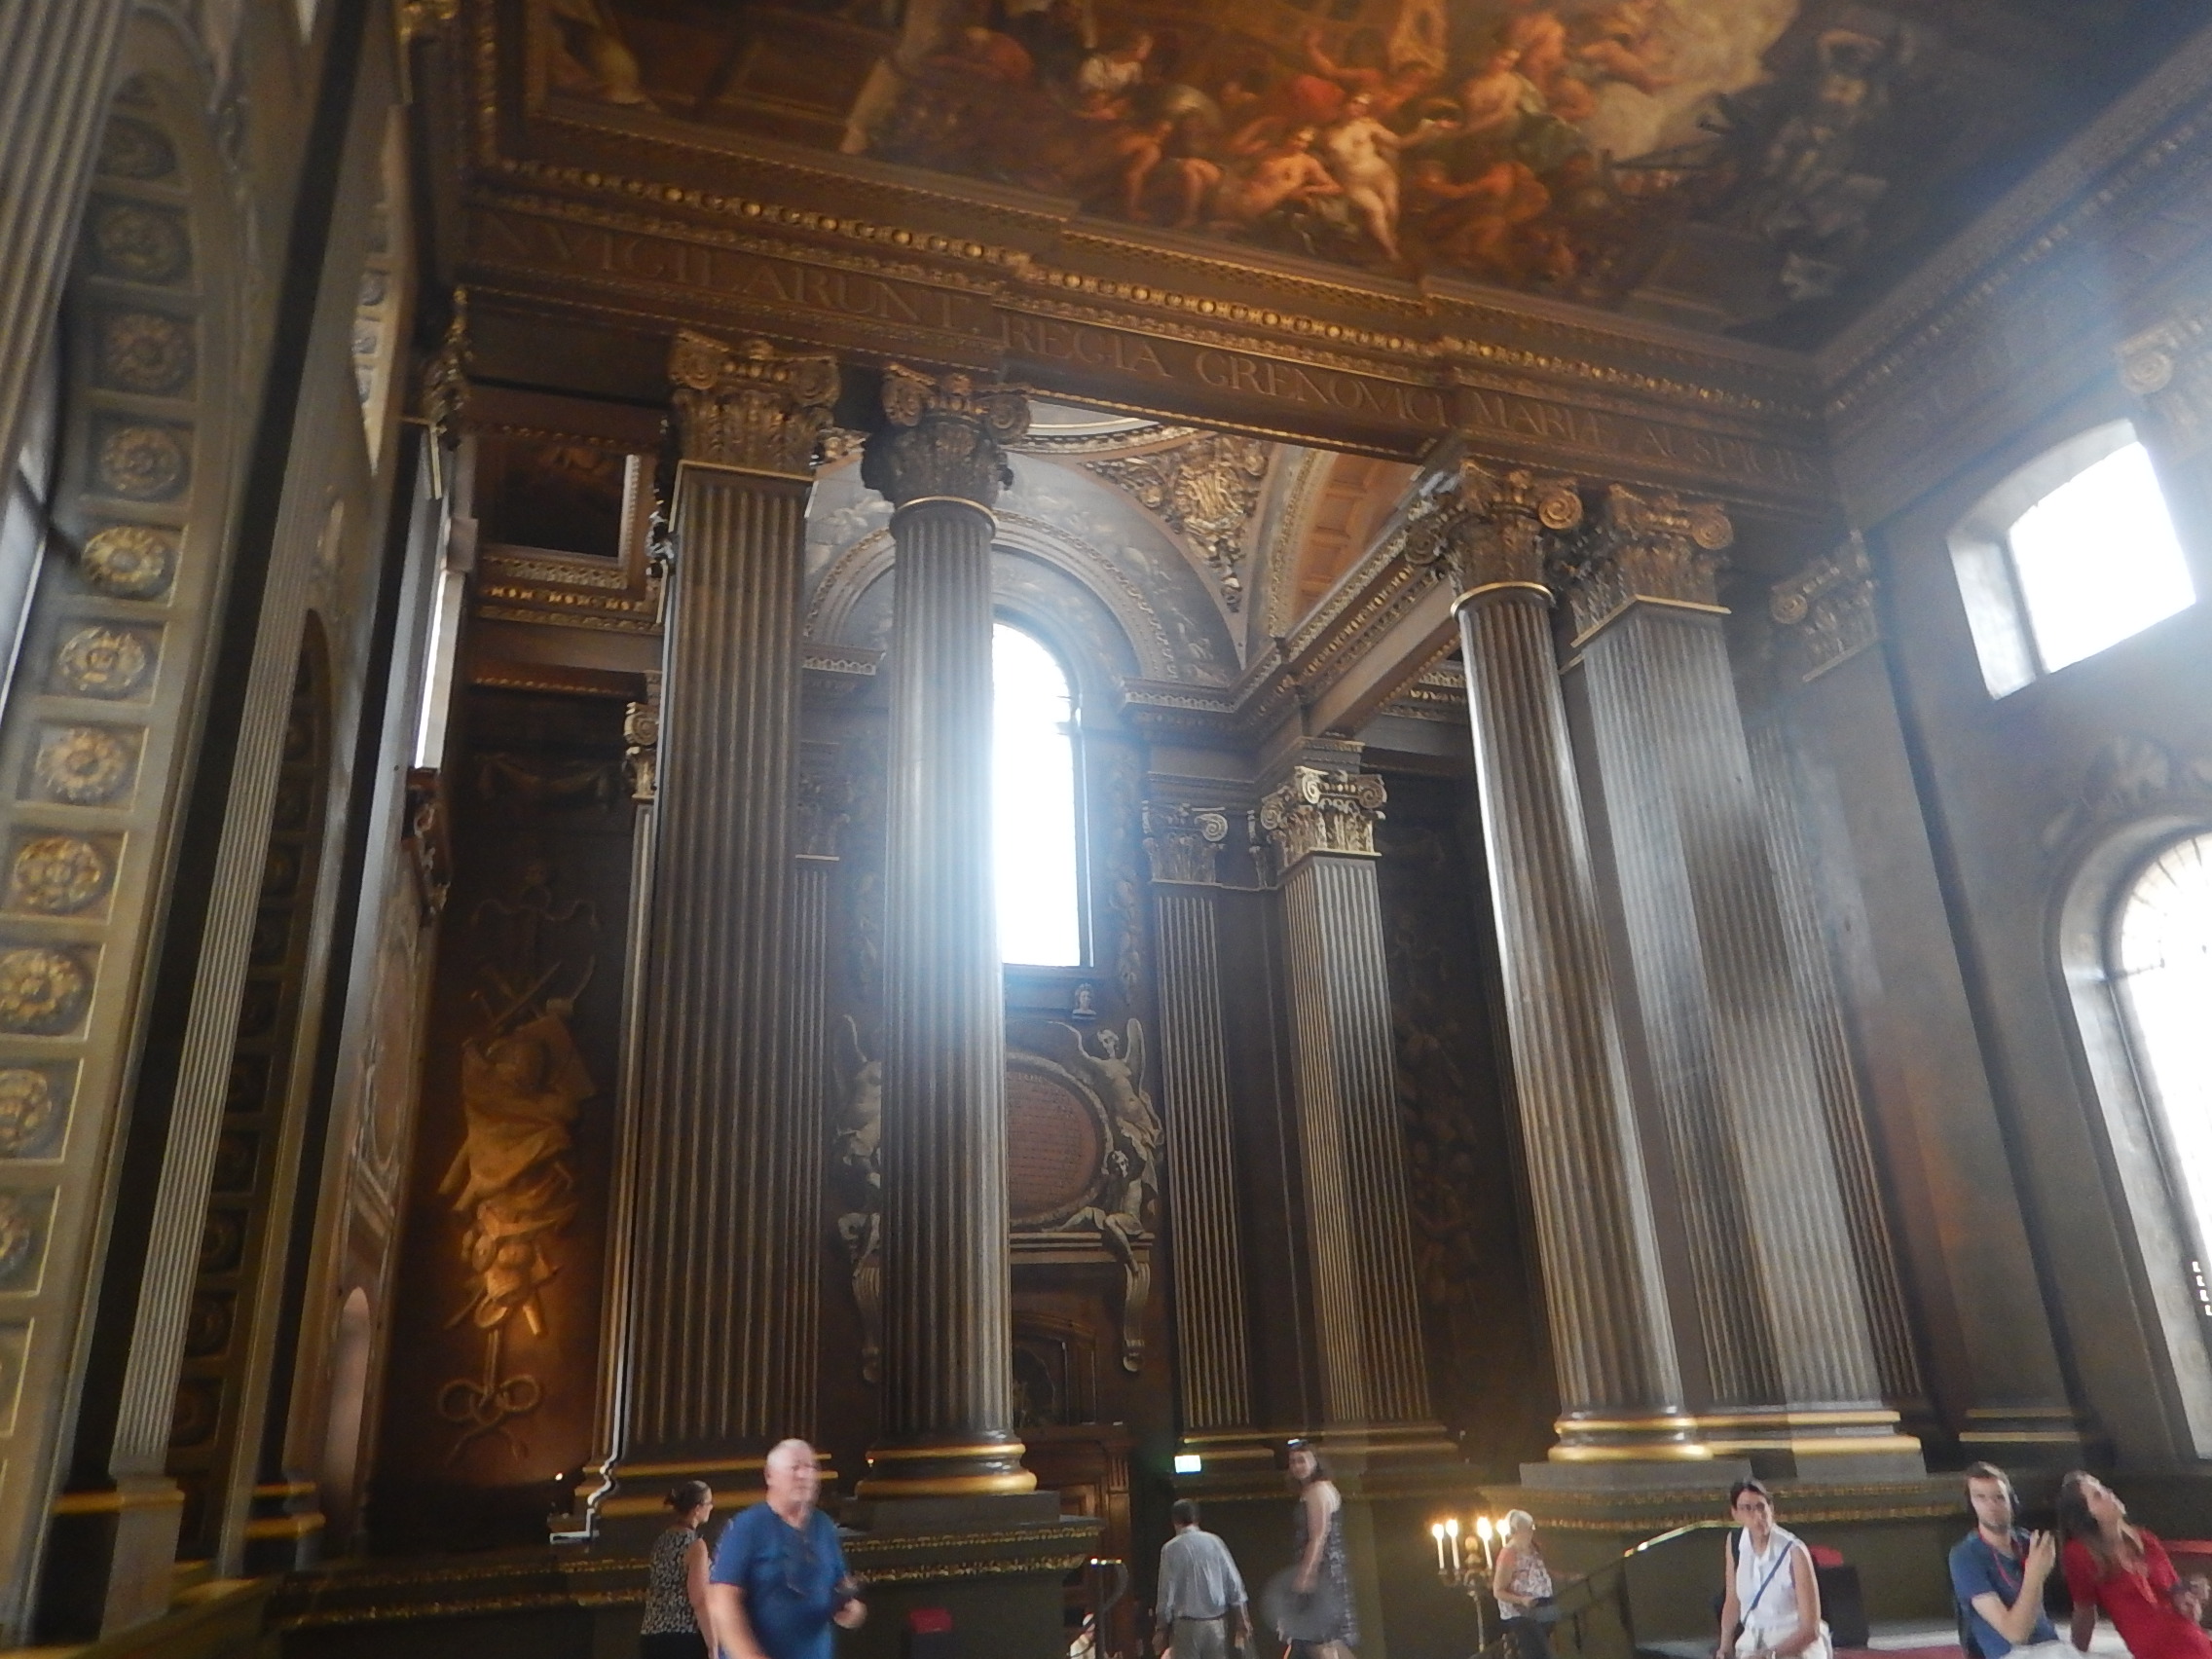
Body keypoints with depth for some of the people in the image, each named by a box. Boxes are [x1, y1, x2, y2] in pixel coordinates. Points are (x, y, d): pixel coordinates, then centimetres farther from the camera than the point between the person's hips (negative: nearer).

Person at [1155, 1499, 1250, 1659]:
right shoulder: (1215, 1542, 3)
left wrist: (1162, 1628, 2)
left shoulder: (1171, 1548, -8)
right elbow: (1234, 1583, 4)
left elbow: (1167, 1592, -8)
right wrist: (1242, 1619, 12)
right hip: (1217, 1622, 4)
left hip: (1187, 1625, -4)